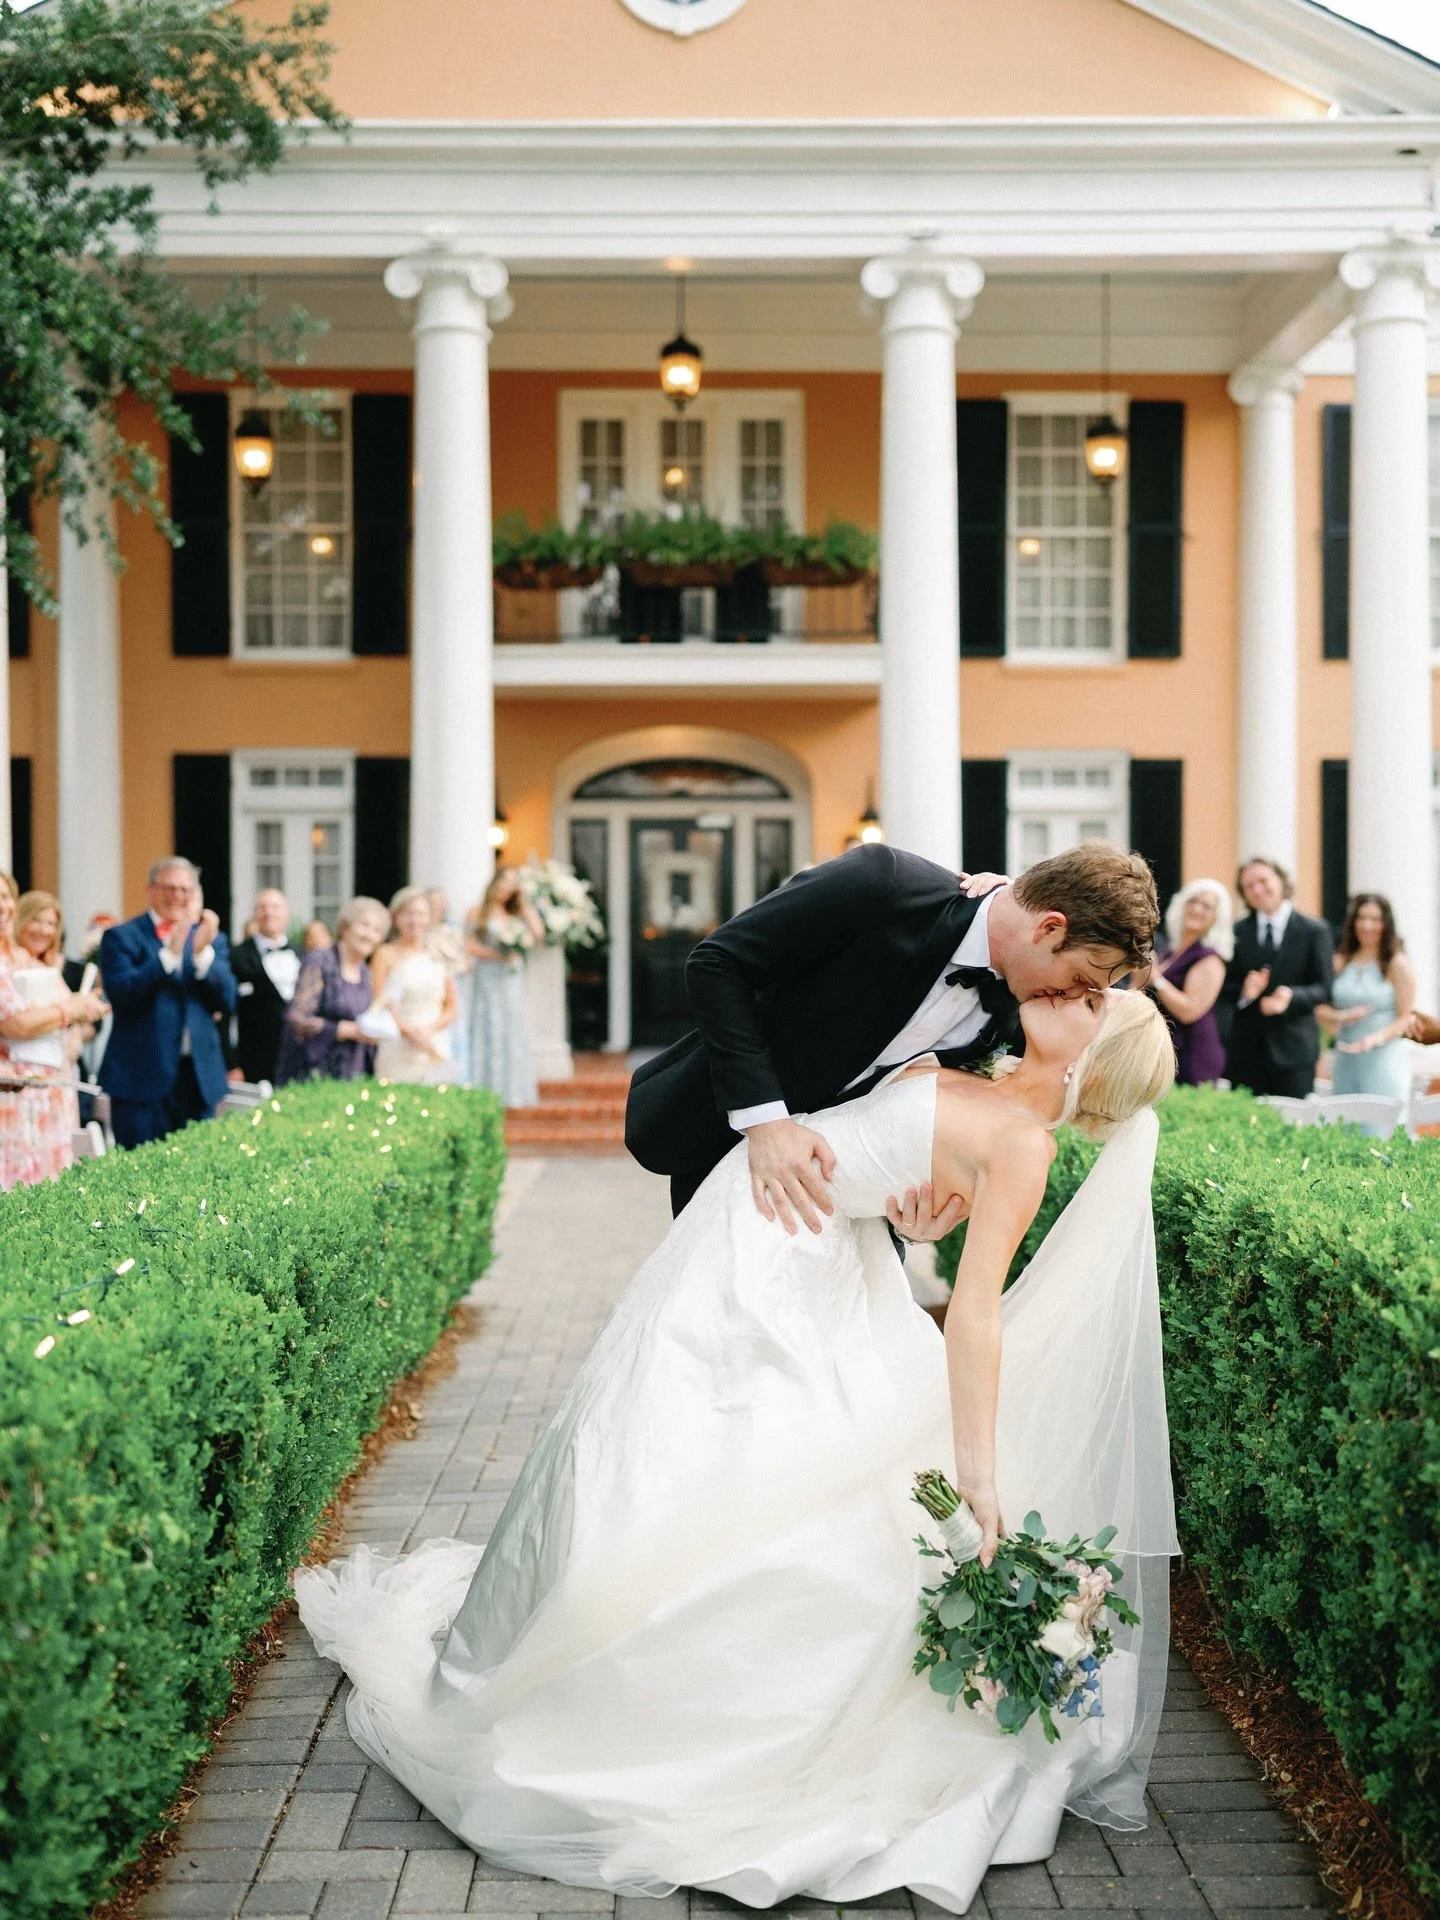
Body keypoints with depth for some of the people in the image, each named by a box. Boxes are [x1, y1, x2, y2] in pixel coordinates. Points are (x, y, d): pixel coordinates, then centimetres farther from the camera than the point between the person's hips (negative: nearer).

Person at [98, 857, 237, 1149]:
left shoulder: (212, 939, 13)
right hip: (142, 1075, -4)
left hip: (199, 1075, 4)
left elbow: (227, 1004, 2)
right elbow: (120, 995, -13)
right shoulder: (122, 937, 2)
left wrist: (203, 952, -12)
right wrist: (170, 953, -21)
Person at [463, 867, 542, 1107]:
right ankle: (488, 1090, -7)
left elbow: (539, 936, 4)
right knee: (489, 1031, -8)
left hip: (513, 978, 5)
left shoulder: (517, 914, 16)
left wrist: (525, 904, 7)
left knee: (514, 1031, 1)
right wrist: (496, 954, -14)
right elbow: (469, 945, -4)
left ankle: (512, 1090, 4)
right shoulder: (479, 912, 4)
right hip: (487, 977, -5)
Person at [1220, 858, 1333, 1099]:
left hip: (1293, 1049, -2)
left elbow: (1323, 988, 0)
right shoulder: (1236, 932, 8)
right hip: (1245, 1049, 2)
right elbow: (1224, 988, 7)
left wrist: (1291, 996, -20)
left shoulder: (1314, 931, 2)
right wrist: (1244, 993, -15)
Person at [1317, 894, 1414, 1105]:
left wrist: (1377, 1038, -21)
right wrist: (1339, 1017, -11)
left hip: (1384, 1058, -4)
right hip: (1345, 1062, 4)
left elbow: (1404, 1018, -4)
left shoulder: (1397, 964, -1)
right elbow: (1321, 1009, 11)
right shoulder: (1340, 962, 10)